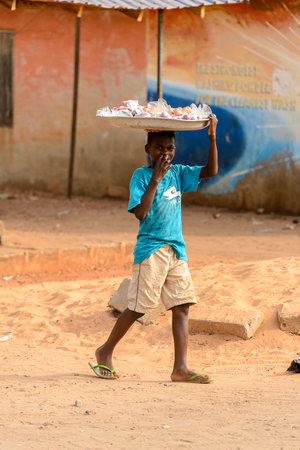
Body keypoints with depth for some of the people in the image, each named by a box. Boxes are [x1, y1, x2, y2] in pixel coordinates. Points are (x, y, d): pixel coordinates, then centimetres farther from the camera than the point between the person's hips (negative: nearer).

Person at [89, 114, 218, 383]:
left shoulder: (178, 173, 10)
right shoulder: (141, 176, -6)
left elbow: (211, 171, 4)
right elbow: (140, 212, -17)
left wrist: (212, 137, -5)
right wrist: (155, 179, -21)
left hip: (177, 249, 6)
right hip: (150, 249, -5)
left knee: (182, 306, -3)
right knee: (138, 307, -1)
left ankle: (180, 368, -5)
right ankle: (106, 351, 18)